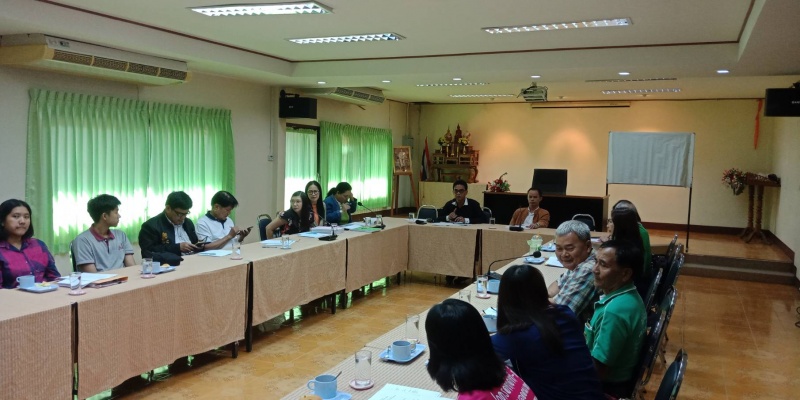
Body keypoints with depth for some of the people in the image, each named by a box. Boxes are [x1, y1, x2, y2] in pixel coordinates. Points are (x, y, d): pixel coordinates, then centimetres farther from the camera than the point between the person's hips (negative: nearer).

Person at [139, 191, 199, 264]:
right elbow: (148, 253, -12)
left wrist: (200, 246, 3)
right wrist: (177, 247, -16)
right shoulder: (151, 225, -2)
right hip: (170, 265, -6)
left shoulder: (188, 223, 18)